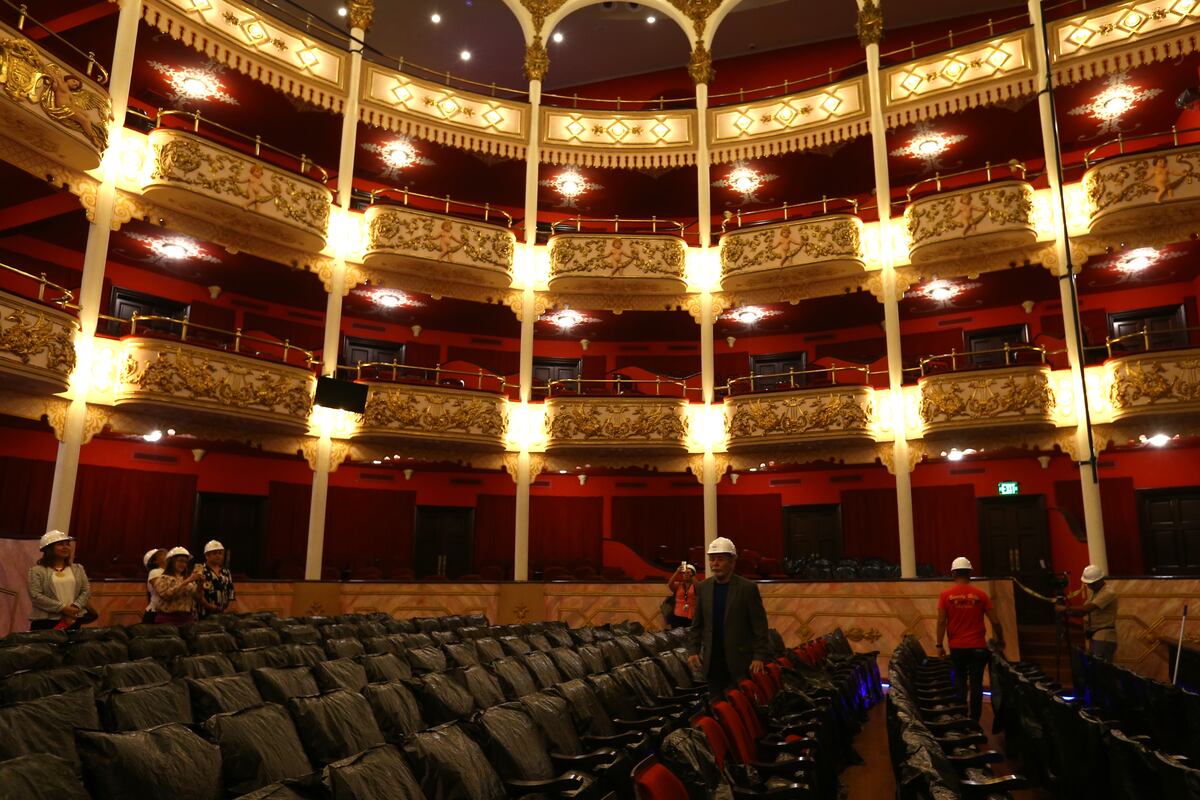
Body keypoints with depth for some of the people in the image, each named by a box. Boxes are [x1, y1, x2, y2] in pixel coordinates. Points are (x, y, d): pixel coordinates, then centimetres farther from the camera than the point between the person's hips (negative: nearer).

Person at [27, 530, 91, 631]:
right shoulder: (37, 571, 0)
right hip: (45, 621, -3)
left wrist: (75, 608, -12)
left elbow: (86, 590, 6)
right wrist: (63, 608, -15)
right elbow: (35, 595, -10)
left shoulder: (78, 569, 12)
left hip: (73, 620, 3)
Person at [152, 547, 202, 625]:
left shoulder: (188, 579, 18)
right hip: (168, 619, -4)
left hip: (188, 618, 4)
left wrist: (200, 583, -12)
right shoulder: (162, 579, 4)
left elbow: (197, 597, 5)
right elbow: (167, 595, -15)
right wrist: (186, 582, -18)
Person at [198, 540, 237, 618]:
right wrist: (212, 608, -16)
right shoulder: (201, 572, -5)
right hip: (206, 615, -5)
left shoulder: (226, 572, 15)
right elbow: (199, 595, -13)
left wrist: (228, 609, 1)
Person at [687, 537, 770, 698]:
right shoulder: (703, 587, 6)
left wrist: (759, 656, -11)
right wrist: (694, 651, 2)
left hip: (740, 661, -3)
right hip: (712, 662, 4)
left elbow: (759, 625, -6)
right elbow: (697, 624, 11)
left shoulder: (748, 588, -6)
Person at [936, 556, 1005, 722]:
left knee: (959, 681, 15)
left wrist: (939, 645, -1)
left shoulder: (946, 595, -3)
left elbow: (941, 621, -7)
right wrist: (1000, 640, 14)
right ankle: (974, 720, 9)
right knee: (976, 683, 6)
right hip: (978, 646, 0)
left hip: (957, 647, 1)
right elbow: (995, 621, -2)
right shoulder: (980, 594, -3)